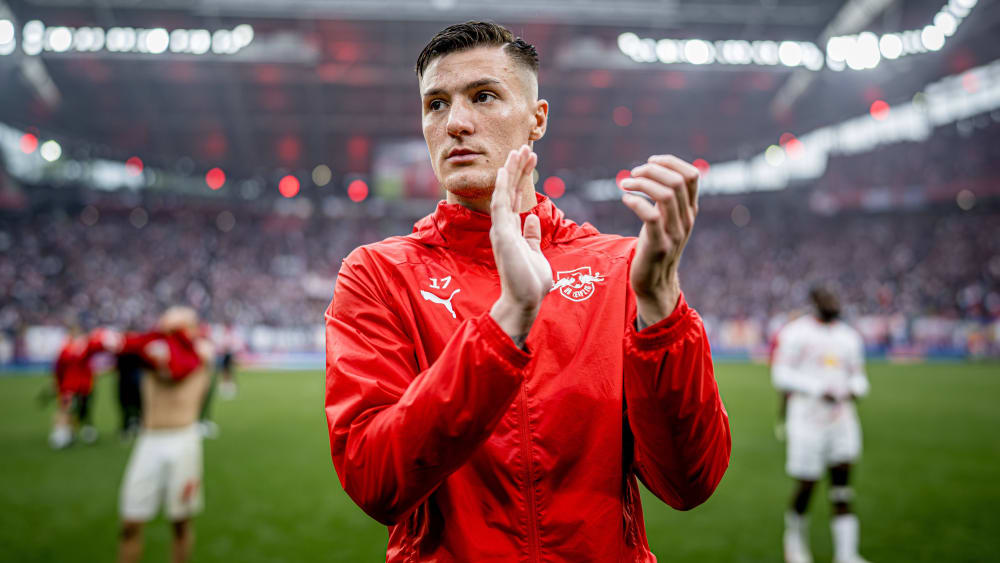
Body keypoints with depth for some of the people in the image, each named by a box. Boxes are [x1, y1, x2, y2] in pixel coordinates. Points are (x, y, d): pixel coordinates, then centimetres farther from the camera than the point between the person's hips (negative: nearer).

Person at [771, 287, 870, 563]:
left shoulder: (849, 337, 13)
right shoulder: (796, 333, -6)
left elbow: (857, 375, 18)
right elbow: (781, 374, -11)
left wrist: (855, 388, -5)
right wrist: (818, 389, -20)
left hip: (841, 419, 5)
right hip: (807, 419, -5)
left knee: (842, 490, 0)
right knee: (806, 486, 2)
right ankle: (794, 535, 28)